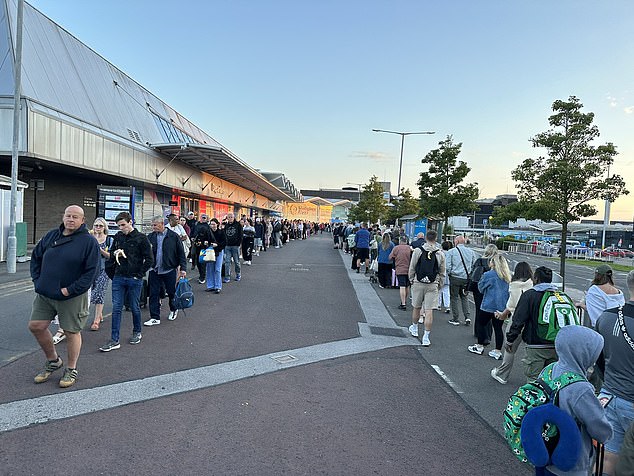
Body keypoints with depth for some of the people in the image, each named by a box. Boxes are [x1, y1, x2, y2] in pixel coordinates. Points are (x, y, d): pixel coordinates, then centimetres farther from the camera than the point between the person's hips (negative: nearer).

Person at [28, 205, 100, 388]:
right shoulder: (51, 236, 6)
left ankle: (71, 370, 23)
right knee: (36, 326, 7)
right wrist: (37, 280, 5)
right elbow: (35, 257, 17)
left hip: (72, 297, -5)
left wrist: (70, 290, -17)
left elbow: (91, 271, -14)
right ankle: (53, 361, 30)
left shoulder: (88, 241, -11)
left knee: (72, 332, 4)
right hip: (45, 294, 6)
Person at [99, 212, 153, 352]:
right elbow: (111, 253, 21)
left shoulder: (141, 238, -7)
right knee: (116, 309, 1)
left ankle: (137, 333, 30)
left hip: (134, 279, -4)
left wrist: (139, 275, -9)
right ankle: (114, 340, 6)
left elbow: (149, 260, -6)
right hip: (118, 278, 4)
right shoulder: (118, 236, 7)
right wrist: (115, 253, -2)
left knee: (134, 308, 9)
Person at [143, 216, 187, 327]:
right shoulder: (150, 237, 4)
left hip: (169, 270, -2)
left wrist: (183, 268, -6)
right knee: (153, 294, 3)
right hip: (154, 270, 2)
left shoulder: (173, 236, -5)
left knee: (171, 292, 12)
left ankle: (173, 310, 38)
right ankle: (155, 318, 13)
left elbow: (181, 254, -3)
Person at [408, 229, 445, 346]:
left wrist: (411, 280, 14)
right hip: (433, 285, 0)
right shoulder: (440, 254, -2)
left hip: (418, 283, 0)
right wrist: (439, 285, 18)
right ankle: (426, 337, 1)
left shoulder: (418, 251, -5)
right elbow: (442, 273, 6)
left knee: (416, 307, 17)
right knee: (429, 311, 0)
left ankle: (414, 328, 37)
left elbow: (411, 268, -1)